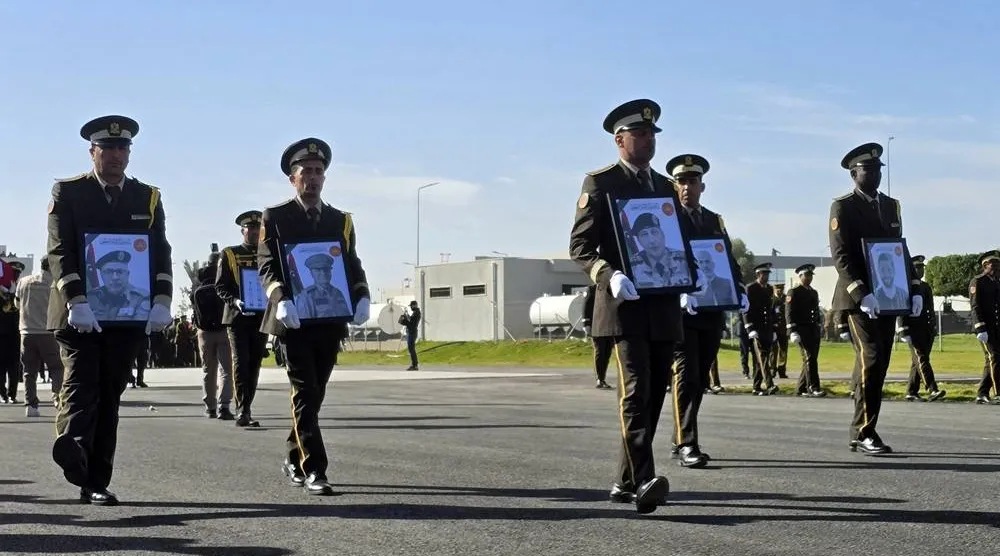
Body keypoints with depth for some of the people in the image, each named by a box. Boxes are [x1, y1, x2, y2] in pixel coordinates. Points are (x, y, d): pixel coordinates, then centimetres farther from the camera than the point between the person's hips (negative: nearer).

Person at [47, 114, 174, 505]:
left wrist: (161, 301, -8)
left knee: (110, 395, 4)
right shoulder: (68, 193, 3)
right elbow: (60, 250, -7)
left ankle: (96, 483, 8)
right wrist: (77, 301, -19)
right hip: (79, 313, -3)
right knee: (82, 385, -17)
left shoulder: (147, 197, 13)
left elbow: (160, 253, 7)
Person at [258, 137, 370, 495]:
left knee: (313, 394, 12)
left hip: (330, 321, 4)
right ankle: (313, 469, -12)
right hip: (294, 320, -4)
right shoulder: (275, 218, 2)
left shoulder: (341, 220, 13)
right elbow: (266, 267, -5)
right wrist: (281, 299, -24)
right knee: (305, 392, -10)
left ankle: (294, 459, 28)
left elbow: (352, 265, 11)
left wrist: (361, 297, -9)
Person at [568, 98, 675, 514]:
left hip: (664, 306, 7)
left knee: (654, 394, 7)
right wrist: (609, 276, -22)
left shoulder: (665, 187, 20)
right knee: (635, 389, -18)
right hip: (624, 305, -6)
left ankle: (626, 483, 17)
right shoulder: (600, 183, 2)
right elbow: (579, 246, -5)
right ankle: (643, 481, -26)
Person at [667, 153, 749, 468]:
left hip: (712, 311, 6)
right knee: (686, 376, -11)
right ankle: (686, 444, -10)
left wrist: (739, 293, 0)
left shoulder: (715, 221, 18)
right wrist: (680, 292, -25)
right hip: (680, 311, -6)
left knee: (700, 379, 10)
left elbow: (729, 261, 16)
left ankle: (681, 441, 19)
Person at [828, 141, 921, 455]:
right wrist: (862, 294, -24)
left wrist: (912, 290, 5)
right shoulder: (843, 207, -4)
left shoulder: (891, 205, 16)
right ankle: (864, 432, -11)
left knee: (879, 363, 6)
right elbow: (840, 256, -13)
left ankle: (861, 433, 13)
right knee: (870, 359, -15)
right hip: (858, 298, -7)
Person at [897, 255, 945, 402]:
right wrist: (904, 331, -14)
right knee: (921, 358, -15)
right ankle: (932, 391, -26)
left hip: (925, 329, 7)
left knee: (917, 361, 8)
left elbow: (931, 309, 20)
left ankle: (912, 392, 14)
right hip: (912, 329, -7)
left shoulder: (926, 287, 17)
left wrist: (933, 327, 9)